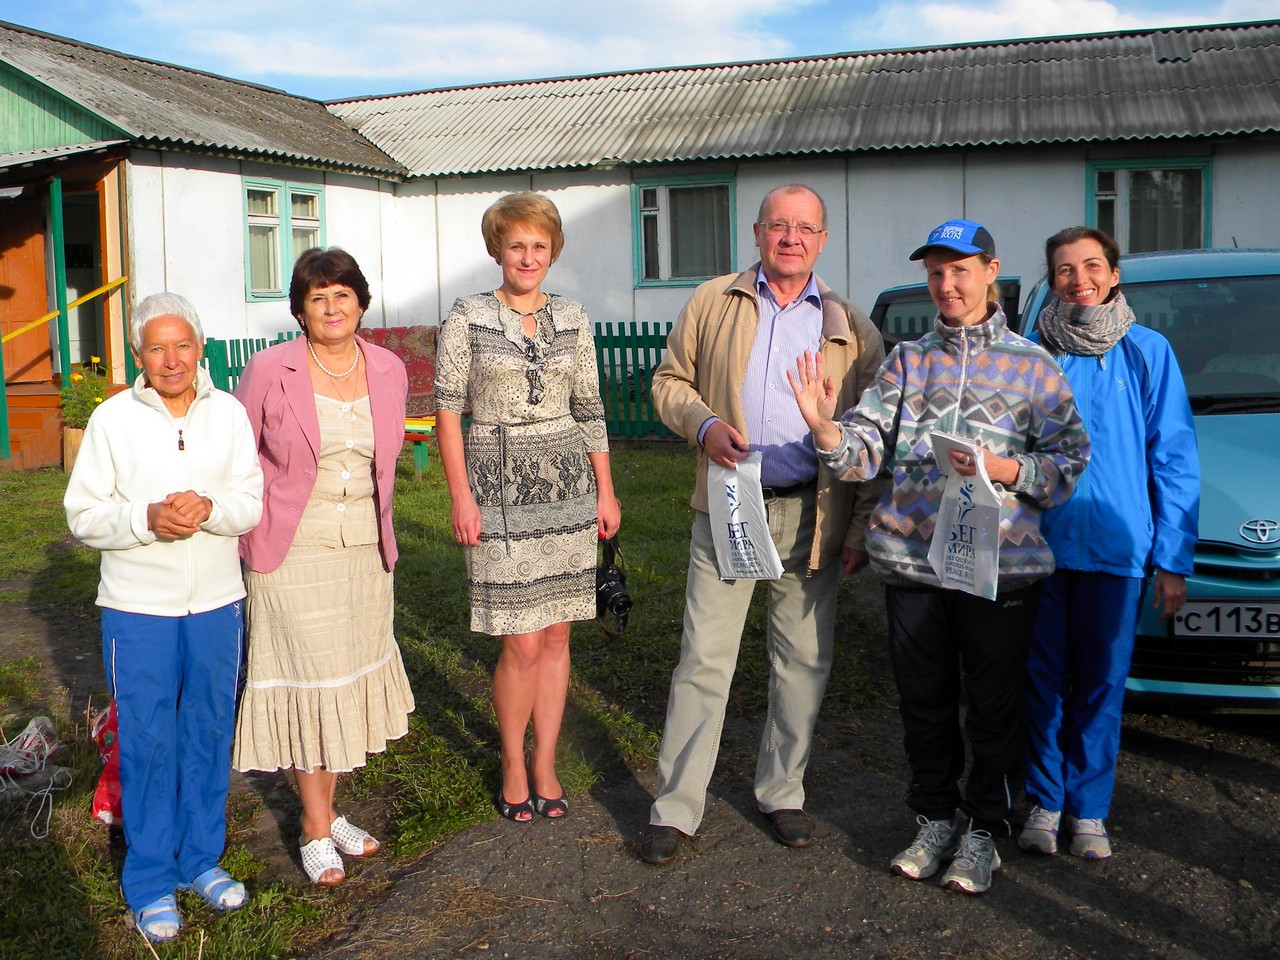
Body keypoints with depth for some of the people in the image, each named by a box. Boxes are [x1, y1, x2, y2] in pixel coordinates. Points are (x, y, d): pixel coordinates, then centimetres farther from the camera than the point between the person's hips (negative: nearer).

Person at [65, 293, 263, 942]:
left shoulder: (229, 413, 2)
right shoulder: (112, 419, -4)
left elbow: (254, 501, 0)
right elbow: (82, 515, -3)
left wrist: (209, 509, -20)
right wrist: (147, 518, -20)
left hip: (217, 603, 2)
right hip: (138, 608, -2)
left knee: (209, 734, 12)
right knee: (147, 742, 4)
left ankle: (202, 859, 30)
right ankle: (152, 882, 20)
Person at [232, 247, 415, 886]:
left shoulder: (388, 371, 3)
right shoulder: (270, 369, -9)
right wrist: (247, 527, 2)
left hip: (365, 549, 4)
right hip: (292, 552, -4)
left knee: (349, 678, 11)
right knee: (308, 681, 0)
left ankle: (328, 813, 27)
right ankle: (315, 829, 15)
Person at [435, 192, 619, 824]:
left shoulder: (571, 319, 8)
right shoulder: (468, 319, -2)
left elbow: (589, 410, 11)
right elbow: (447, 411, -3)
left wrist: (605, 490, 8)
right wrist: (462, 497, -9)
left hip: (567, 485, 4)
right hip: (500, 486, -3)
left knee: (557, 634, 8)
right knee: (522, 643, -4)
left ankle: (545, 763, 21)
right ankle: (514, 766, 17)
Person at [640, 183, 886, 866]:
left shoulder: (849, 327, 7)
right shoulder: (713, 303, 6)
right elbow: (670, 381, 10)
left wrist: (861, 527, 0)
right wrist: (704, 424, -11)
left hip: (812, 515, 2)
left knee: (804, 661, 10)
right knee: (704, 659, -1)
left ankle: (781, 793, 27)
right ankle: (674, 809, 10)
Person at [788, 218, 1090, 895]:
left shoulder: (1031, 365, 3)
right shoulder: (908, 361, 11)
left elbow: (1070, 458, -1)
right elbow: (865, 448, 0)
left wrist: (1006, 469, -18)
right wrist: (825, 428, -20)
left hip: (999, 562, -2)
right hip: (911, 559, 3)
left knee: (994, 705, 6)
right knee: (924, 700, 13)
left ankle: (984, 828, 24)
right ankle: (935, 818, 30)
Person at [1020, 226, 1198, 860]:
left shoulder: (1147, 353, 3)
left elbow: (1174, 459, 3)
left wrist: (1172, 561, -2)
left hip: (1116, 547, -1)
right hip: (1038, 544, 1)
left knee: (1101, 682, 7)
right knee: (1042, 678, 7)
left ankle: (1089, 808, 22)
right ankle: (1043, 800, 21)